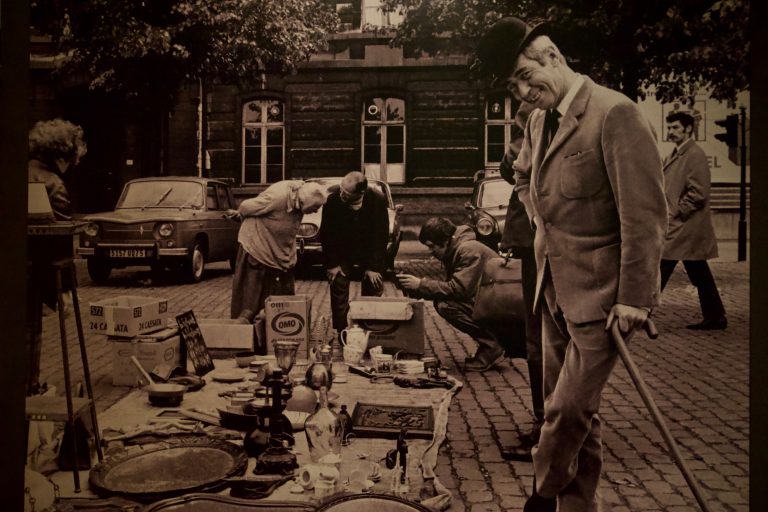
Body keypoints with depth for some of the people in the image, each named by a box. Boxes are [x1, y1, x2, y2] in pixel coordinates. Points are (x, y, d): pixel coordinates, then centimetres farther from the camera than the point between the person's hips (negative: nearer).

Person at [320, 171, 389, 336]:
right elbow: (326, 234, -15)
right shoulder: (333, 199, -26)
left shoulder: (377, 201, -26)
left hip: (370, 250, 0)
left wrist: (374, 266, -17)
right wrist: (331, 263, -14)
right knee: (338, 290, -3)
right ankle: (341, 332, 9)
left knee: (373, 291, 1)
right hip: (341, 252, 0)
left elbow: (381, 236, -18)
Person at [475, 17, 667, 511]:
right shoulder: (539, 121, 10)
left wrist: (634, 298, -16)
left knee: (568, 410, -3)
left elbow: (645, 214, -17)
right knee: (576, 411, 17)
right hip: (554, 288, 8)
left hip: (598, 293, -7)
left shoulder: (615, 113, -15)